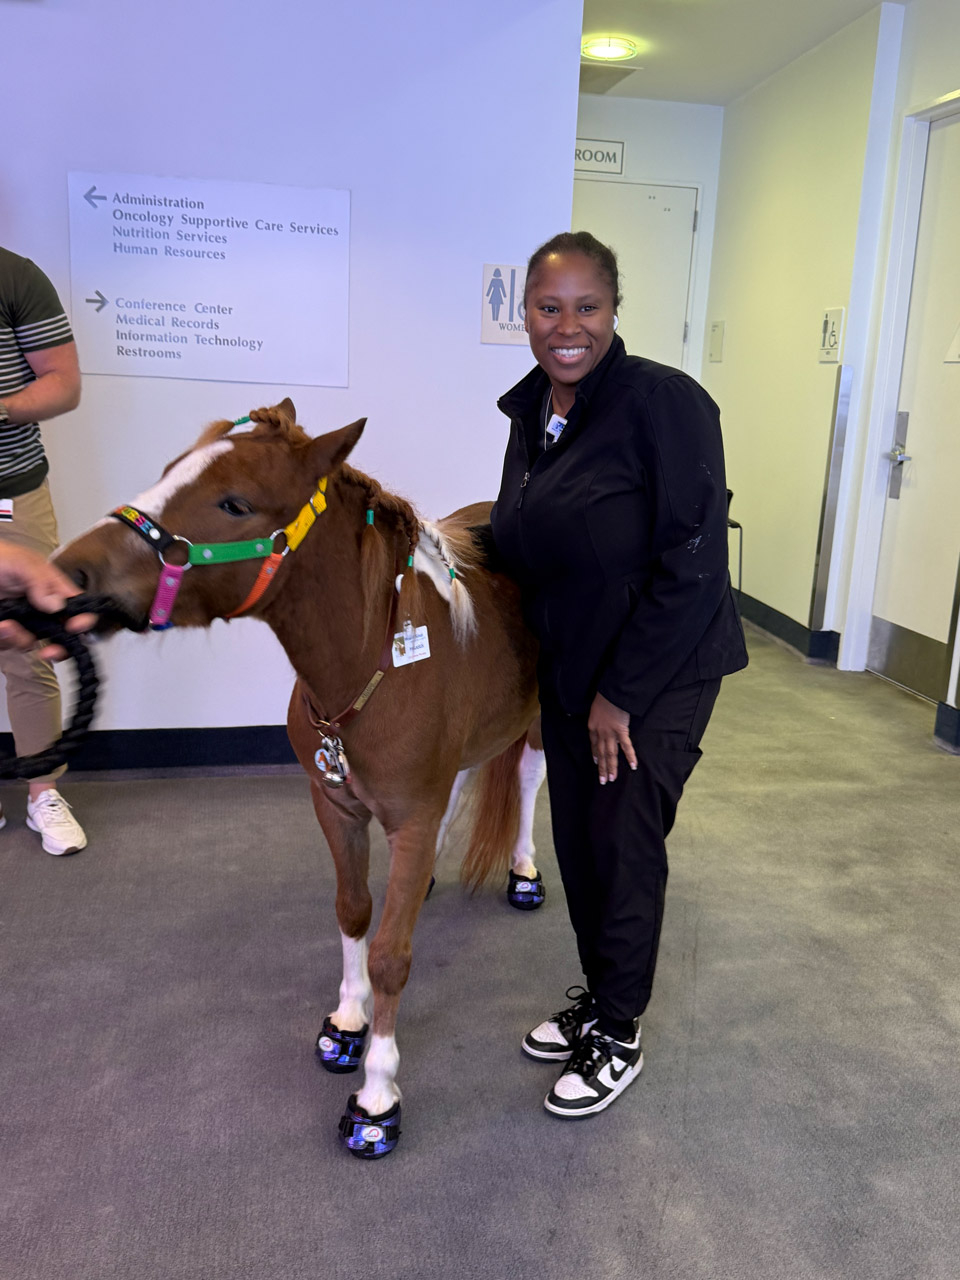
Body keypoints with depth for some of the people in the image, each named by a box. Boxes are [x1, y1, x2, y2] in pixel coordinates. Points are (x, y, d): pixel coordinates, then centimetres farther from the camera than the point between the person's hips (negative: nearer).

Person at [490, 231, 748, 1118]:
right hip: (569, 670, 7)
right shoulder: (530, 410, 2)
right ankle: (595, 999, 39)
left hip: (659, 672, -6)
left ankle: (618, 1039, 27)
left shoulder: (666, 403, -21)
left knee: (625, 848, 4)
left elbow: (692, 569, -22)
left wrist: (620, 694, -18)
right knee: (578, 843, 16)